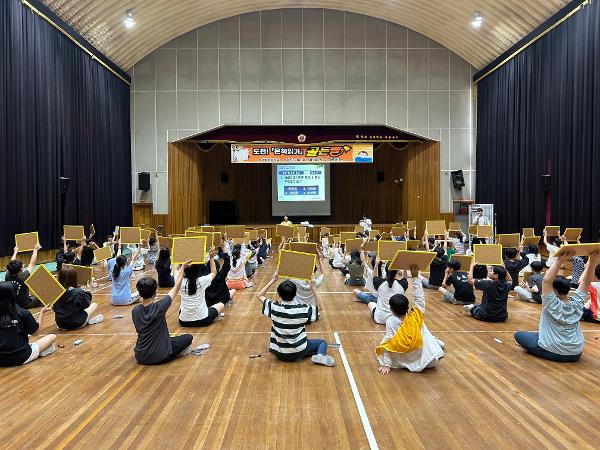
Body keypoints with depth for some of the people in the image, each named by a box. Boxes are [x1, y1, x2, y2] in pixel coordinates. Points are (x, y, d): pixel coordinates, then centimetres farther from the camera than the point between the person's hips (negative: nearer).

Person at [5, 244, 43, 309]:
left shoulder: (7, 276, -18)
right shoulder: (22, 277, -29)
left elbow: (11, 264, 2)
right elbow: (32, 263, -16)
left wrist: (15, 252, 17)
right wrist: (35, 250, -3)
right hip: (25, 304, -5)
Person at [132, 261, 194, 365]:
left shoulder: (135, 310, -7)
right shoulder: (159, 307, -21)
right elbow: (176, 287, -9)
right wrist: (182, 268, 4)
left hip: (140, 357, 5)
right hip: (159, 357, -5)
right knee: (188, 337, 13)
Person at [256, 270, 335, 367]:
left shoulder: (274, 307, -14)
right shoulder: (302, 310, -18)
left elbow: (259, 296, 3)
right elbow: (320, 307, 0)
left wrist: (273, 280, 1)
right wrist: (314, 289, -5)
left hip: (280, 353, 3)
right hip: (298, 352, -3)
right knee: (322, 342, 17)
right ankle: (320, 356, -10)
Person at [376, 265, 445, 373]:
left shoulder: (391, 321, -18)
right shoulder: (416, 316, -16)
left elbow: (388, 342, -18)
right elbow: (419, 297, -8)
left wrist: (386, 364, -15)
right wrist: (415, 277, -7)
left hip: (404, 361, -3)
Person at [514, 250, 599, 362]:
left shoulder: (552, 305, -18)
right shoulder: (576, 303, -6)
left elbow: (547, 280, -30)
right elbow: (586, 281, -3)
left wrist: (560, 260, -35)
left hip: (552, 353, -5)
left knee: (518, 335, 10)